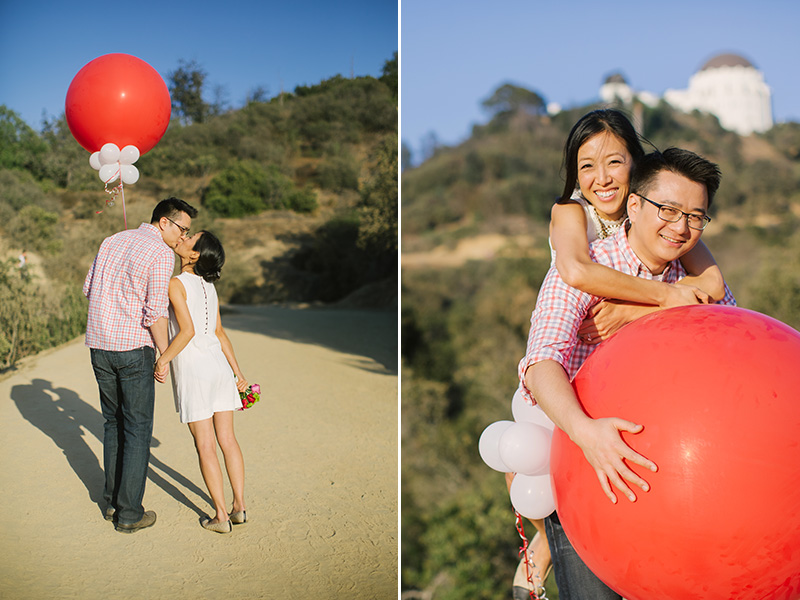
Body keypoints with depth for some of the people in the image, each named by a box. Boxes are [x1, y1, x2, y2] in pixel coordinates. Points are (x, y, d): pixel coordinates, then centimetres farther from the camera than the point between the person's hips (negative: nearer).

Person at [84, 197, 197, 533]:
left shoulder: (112, 242, 12)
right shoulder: (161, 254, -11)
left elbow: (88, 288, 17)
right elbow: (156, 311, -16)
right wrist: (166, 355, -8)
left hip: (99, 345, 7)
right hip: (133, 348, -7)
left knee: (113, 423, 18)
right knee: (137, 429, 3)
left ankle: (112, 501, 23)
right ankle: (129, 514, 6)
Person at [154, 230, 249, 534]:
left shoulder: (176, 284, -13)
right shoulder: (208, 286, 10)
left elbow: (188, 330, -21)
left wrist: (163, 360, -11)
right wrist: (237, 373, 15)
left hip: (192, 371, -7)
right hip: (219, 365, 7)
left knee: (205, 446, 1)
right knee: (227, 439, 12)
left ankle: (221, 517, 7)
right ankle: (239, 506, 16)